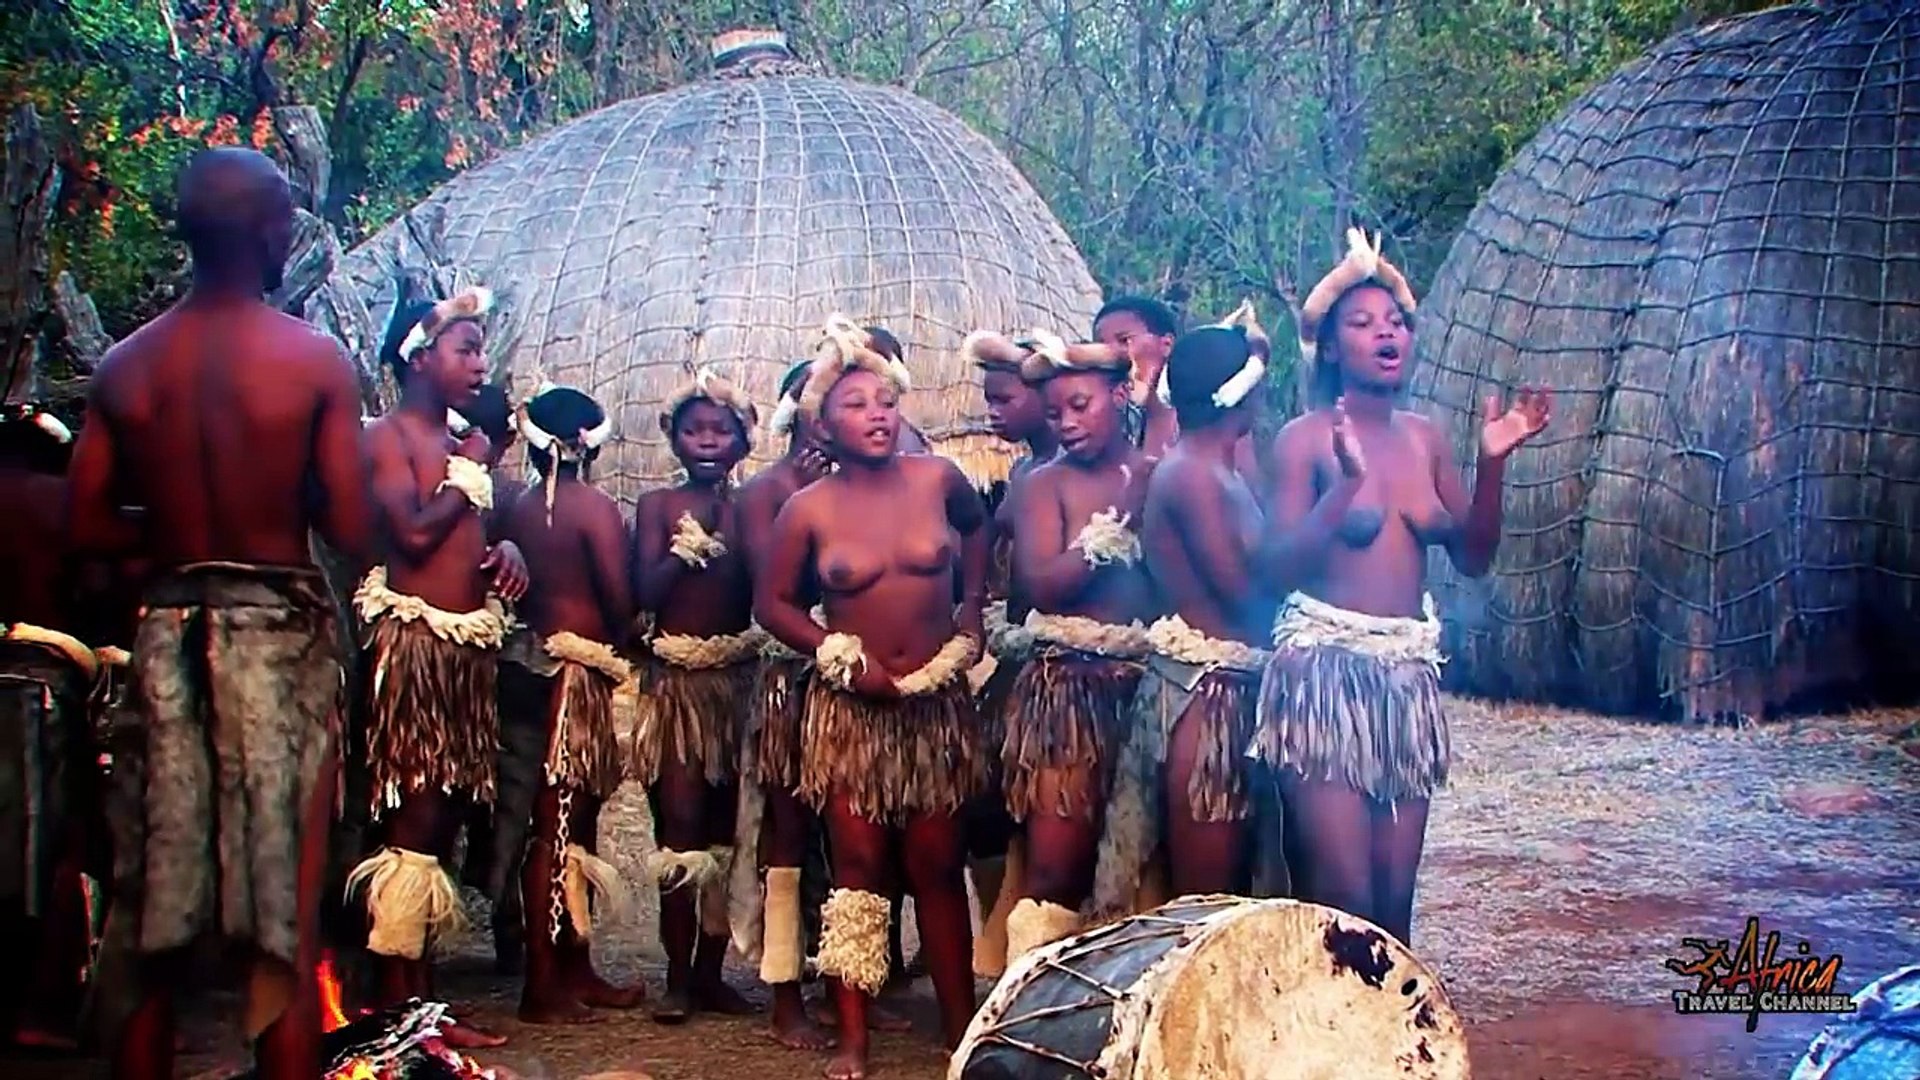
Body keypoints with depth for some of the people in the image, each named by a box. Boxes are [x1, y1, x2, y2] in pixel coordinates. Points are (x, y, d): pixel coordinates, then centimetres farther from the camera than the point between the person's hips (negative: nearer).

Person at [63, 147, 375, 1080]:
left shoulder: (125, 366, 2)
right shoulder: (315, 361, -8)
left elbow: (87, 529, 2)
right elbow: (350, 532, -10)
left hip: (167, 628, 3)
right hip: (278, 632, -3)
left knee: (154, 916, 11)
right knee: (286, 916, 3)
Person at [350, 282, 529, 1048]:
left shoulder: (473, 446, 17)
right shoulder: (387, 437, -7)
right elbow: (416, 531, -20)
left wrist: (508, 549, -1)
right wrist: (465, 484, -4)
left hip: (470, 648, 8)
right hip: (413, 645, -8)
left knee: (444, 821, 10)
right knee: (412, 824, -8)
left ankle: (424, 997, 17)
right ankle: (398, 1006, -4)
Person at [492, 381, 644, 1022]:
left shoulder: (517, 510, 8)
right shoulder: (595, 508, -9)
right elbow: (621, 600, -11)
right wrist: (614, 641, 7)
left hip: (527, 668, 7)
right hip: (578, 669, -7)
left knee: (571, 823, 15)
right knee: (559, 828, -5)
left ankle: (575, 969, 22)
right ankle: (543, 986, -2)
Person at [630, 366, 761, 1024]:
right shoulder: (658, 506, 3)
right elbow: (646, 590, -8)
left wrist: (733, 523, -9)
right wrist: (694, 542, -15)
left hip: (738, 678, 3)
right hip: (675, 679, -2)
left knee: (724, 826, 5)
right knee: (680, 824, -8)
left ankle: (710, 971, 12)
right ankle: (678, 976, -1)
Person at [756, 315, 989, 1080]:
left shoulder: (936, 478, -2)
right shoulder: (810, 509, -6)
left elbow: (977, 527, 19)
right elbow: (772, 604, 4)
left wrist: (971, 618, 13)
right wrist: (843, 658, -6)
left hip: (936, 700, 1)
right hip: (853, 703, -1)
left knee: (938, 865, 7)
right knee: (858, 866, 1)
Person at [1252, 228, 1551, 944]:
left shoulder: (1424, 438, 12)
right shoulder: (1305, 438, -4)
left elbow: (1473, 557, 11)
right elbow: (1278, 566, -13)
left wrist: (1492, 462, -1)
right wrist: (1347, 482, -22)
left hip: (1408, 673, 5)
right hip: (1324, 668, -5)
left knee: (1395, 898, 6)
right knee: (1343, 898, -9)